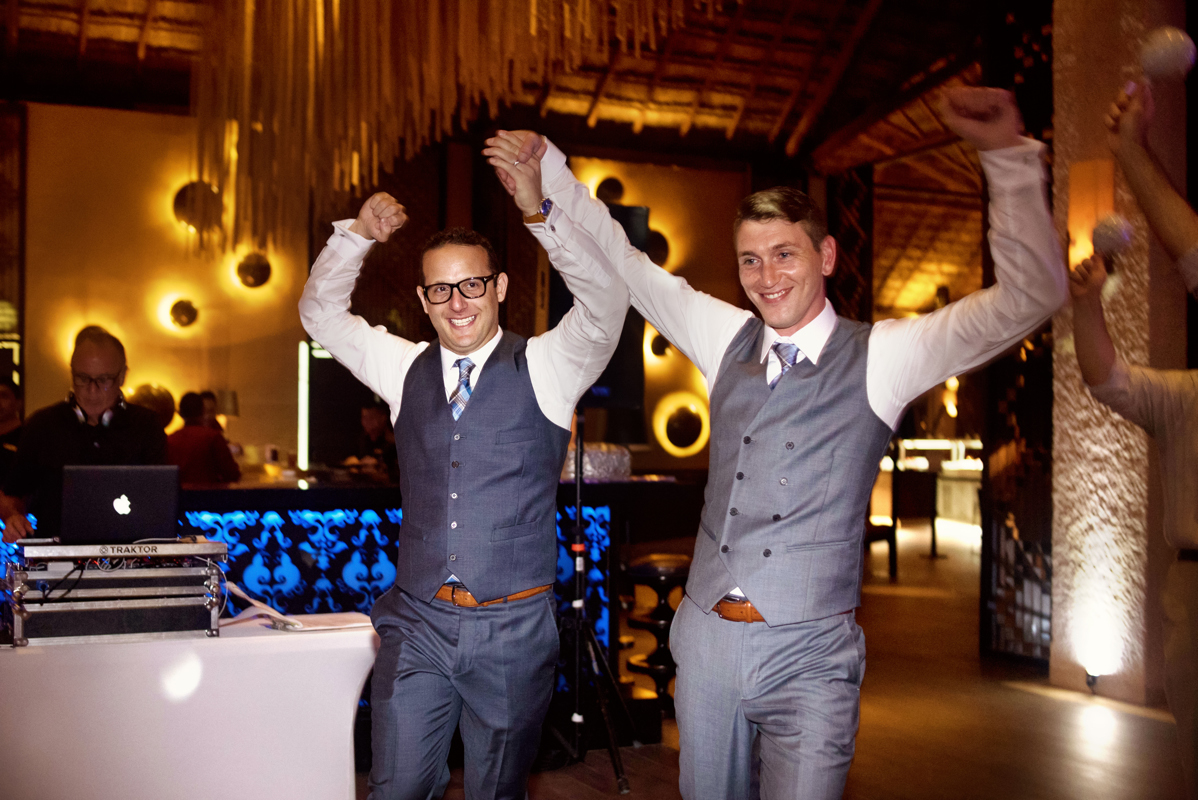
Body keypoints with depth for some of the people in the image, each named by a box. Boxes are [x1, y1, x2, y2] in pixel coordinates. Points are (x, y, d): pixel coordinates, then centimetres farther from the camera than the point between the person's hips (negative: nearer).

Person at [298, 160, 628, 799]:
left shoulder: (544, 368, -2)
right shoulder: (406, 370, 9)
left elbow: (606, 303, -17)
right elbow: (321, 313, 16)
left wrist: (540, 209, -26)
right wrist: (357, 234, 1)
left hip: (513, 628, -2)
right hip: (417, 624, 2)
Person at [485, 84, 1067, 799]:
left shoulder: (882, 357, -5)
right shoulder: (727, 338, 7)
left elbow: (1031, 297, -14)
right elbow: (622, 261, 14)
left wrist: (1008, 152, -21)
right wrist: (546, 165, 12)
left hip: (808, 657, -4)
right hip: (704, 636, 4)